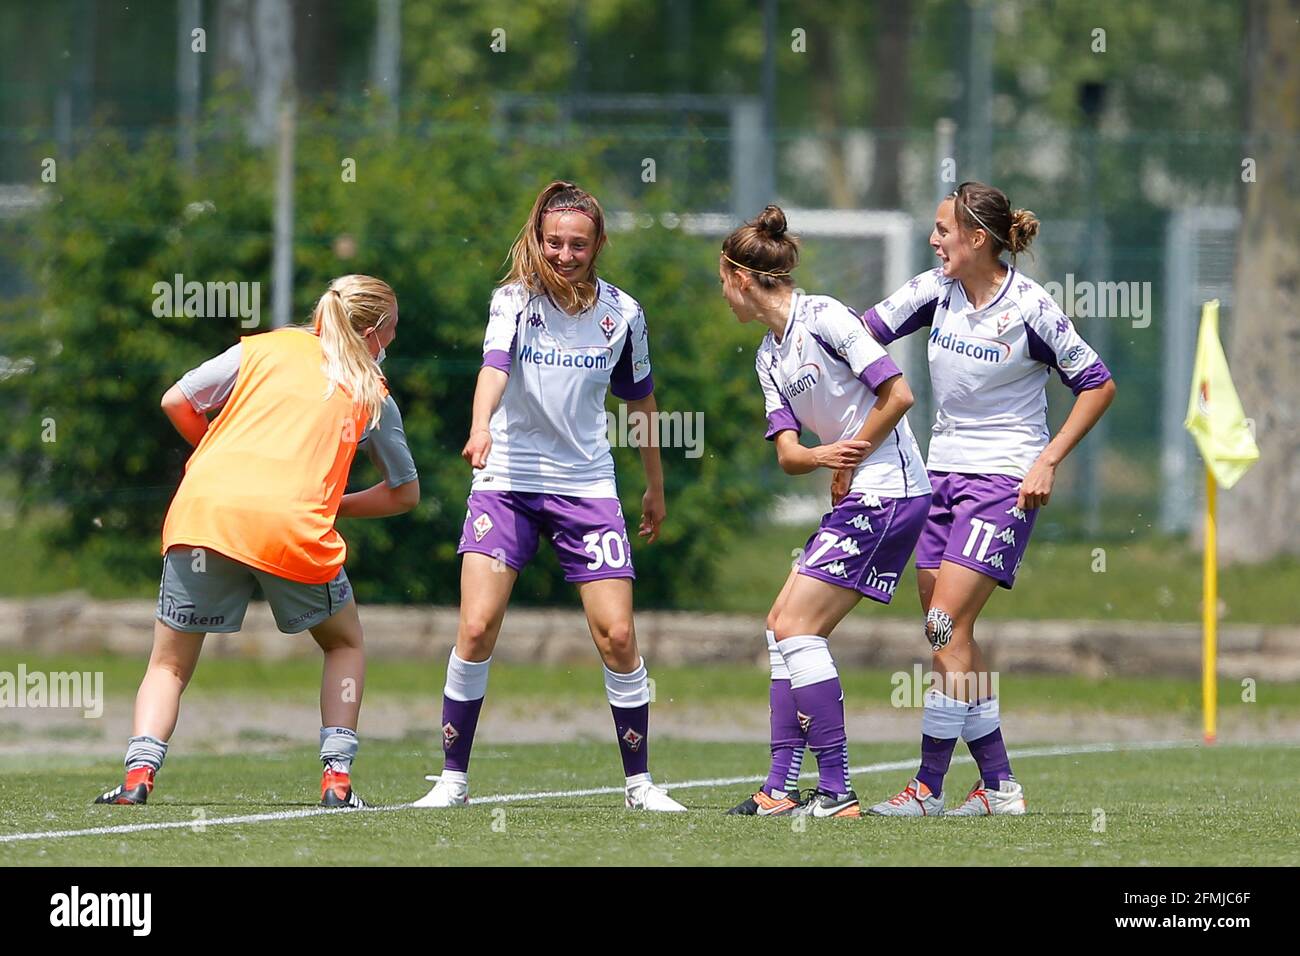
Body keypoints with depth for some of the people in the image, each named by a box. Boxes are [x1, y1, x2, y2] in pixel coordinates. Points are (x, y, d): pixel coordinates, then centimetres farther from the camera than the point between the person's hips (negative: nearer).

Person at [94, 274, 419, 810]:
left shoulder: (264, 348, 20)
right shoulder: (373, 395, 20)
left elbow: (175, 402, 18)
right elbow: (405, 494, 26)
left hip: (204, 508, 1)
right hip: (295, 525, -1)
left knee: (170, 665, 13)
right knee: (345, 645, 25)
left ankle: (138, 775, -9)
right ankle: (336, 777, 11)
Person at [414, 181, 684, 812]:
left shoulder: (621, 312, 2)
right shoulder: (515, 299, -7)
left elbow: (640, 399, 16)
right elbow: (495, 365, -26)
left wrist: (655, 487, 23)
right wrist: (481, 428, -46)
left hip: (587, 486, 2)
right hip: (507, 481, -2)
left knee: (617, 635, -5)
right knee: (476, 627, -13)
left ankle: (639, 782, 10)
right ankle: (453, 779, -1)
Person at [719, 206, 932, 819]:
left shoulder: (823, 318, -12)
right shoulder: (769, 358, 15)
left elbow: (899, 395, -16)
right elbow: (788, 454, 6)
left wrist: (851, 458, -6)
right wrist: (822, 456, -17)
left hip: (887, 493, -9)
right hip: (856, 500, 9)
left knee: (797, 628, -11)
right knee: (783, 624, 7)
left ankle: (837, 791, -11)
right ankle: (782, 789, 8)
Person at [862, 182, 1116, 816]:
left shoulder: (1030, 308, -12)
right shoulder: (937, 290, 3)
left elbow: (1097, 384, -5)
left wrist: (1048, 461, -11)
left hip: (1005, 478, -7)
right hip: (944, 471, 7)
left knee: (946, 626, -14)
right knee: (949, 637, 4)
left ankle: (928, 786, -10)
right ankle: (999, 786, 10)